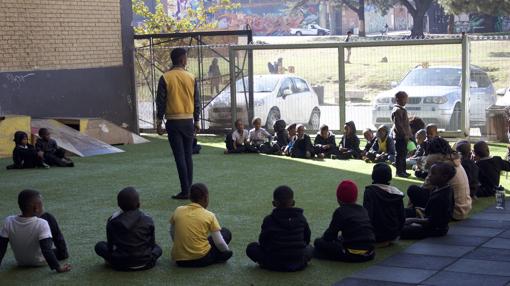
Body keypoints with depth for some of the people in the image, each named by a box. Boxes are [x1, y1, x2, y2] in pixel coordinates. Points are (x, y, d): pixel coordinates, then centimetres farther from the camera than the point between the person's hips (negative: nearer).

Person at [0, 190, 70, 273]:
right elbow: (46, 249, -35)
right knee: (48, 217, 4)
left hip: (21, 262, 4)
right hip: (40, 261, -4)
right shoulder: (42, 224, -31)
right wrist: (58, 267, -30)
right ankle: (62, 253, 17)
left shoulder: (8, 222, -21)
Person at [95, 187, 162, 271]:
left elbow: (110, 244, 3)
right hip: (145, 263, 1)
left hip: (121, 264, -1)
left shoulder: (113, 221, -5)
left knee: (99, 246, 19)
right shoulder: (148, 220, -4)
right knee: (158, 249, 31)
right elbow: (152, 243, 5)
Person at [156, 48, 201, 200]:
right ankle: (189, 189, 13)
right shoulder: (191, 78, 1)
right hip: (188, 120, 2)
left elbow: (161, 101, -5)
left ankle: (185, 191, -5)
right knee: (188, 156, 11)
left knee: (179, 157, -3)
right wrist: (197, 121, 13)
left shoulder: (165, 78, -6)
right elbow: (197, 101, 4)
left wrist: (159, 121, 3)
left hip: (173, 121, -2)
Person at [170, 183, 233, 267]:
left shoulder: (178, 210, 3)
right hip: (201, 259, -5)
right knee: (226, 233, 14)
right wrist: (228, 251, 13)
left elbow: (172, 234, 15)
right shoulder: (209, 216, -5)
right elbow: (219, 243, -6)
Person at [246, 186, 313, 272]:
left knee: (251, 247, 11)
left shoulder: (269, 220, -9)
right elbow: (307, 239, 10)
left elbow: (262, 242, -3)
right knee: (310, 248, 33)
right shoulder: (301, 218, 0)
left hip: (276, 264, -3)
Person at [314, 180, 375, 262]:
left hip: (352, 255, -7)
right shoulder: (363, 210, 15)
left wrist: (320, 240, 19)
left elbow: (331, 234, -2)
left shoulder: (340, 212, -3)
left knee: (318, 242, 2)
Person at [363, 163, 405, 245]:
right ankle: (388, 240, 13)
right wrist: (396, 233, 18)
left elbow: (367, 214, -19)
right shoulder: (397, 193, -3)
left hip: (377, 235, -6)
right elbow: (402, 217, 1)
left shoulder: (370, 191, -16)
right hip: (394, 235, 6)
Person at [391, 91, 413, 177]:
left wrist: (408, 134, 17)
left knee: (403, 154, 13)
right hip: (400, 136, -10)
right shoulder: (397, 110, -14)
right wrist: (404, 134, -20)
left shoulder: (402, 110, 18)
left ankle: (403, 171, 20)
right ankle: (399, 171, -1)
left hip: (404, 136, 10)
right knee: (400, 154, -5)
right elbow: (398, 124, -20)